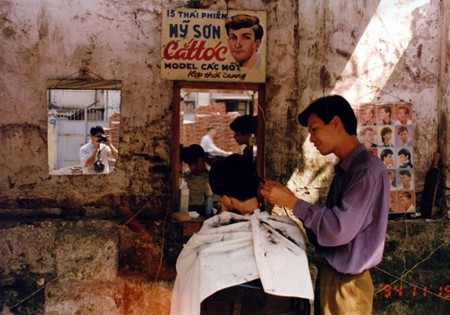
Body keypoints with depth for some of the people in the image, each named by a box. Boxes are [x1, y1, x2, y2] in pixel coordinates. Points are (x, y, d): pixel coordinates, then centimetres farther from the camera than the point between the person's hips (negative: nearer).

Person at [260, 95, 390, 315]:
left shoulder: (369, 170, -19)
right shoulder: (344, 169, 8)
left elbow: (340, 228, -25)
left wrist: (292, 202, -17)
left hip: (347, 282, -8)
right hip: (329, 272, 8)